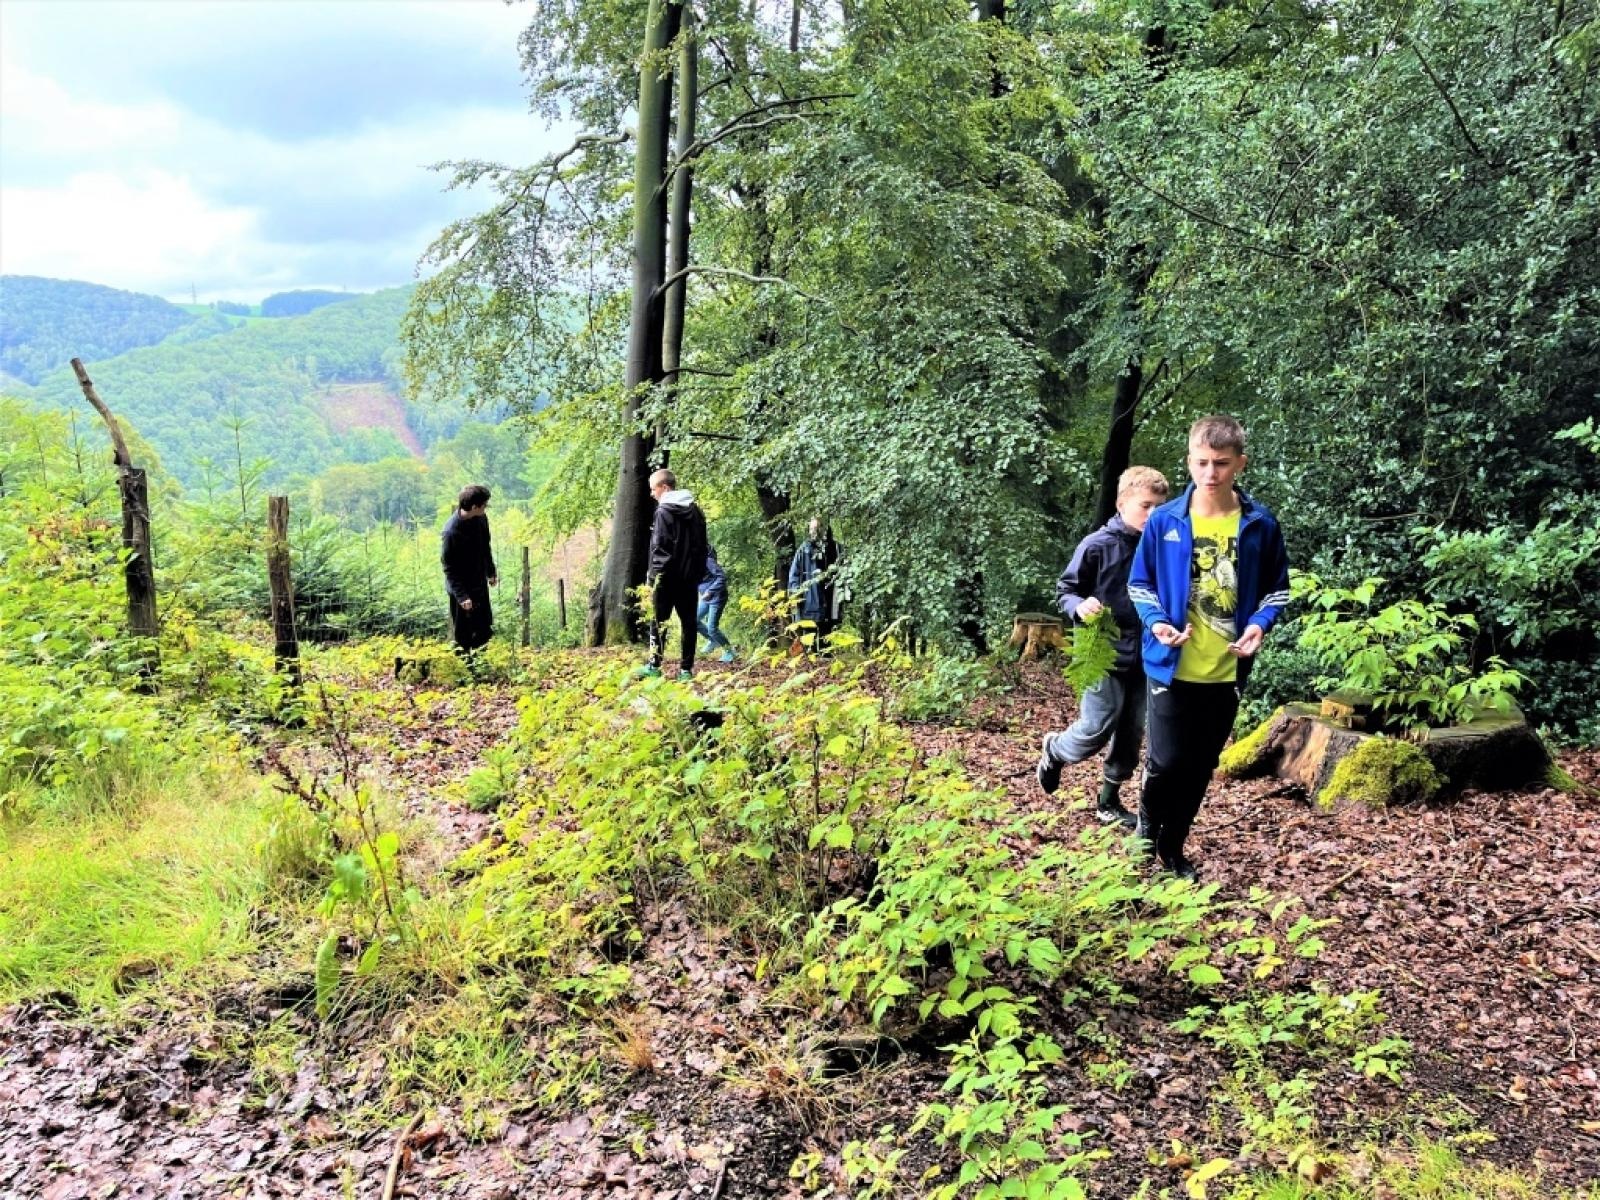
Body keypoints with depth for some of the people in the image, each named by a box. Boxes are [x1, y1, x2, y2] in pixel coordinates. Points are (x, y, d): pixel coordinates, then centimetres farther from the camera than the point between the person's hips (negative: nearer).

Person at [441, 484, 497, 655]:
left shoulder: (481, 518, -7)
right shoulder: (451, 532, -29)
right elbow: (449, 568, -22)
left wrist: (491, 572, 23)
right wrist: (462, 596, -27)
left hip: (480, 584, 8)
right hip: (462, 589, -7)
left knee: (485, 631, 19)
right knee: (463, 637, 8)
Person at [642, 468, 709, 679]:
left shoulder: (664, 511, -9)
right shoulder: (695, 510, 11)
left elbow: (658, 545, -13)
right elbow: (703, 545, 13)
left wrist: (652, 573, -7)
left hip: (666, 575, -5)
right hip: (690, 575, 5)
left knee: (659, 621, 3)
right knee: (688, 621, 5)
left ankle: (654, 665, 5)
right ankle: (686, 668, 5)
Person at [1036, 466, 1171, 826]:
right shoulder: (1098, 546, -11)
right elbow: (1065, 591, -4)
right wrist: (1079, 606, -24)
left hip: (1144, 658, 5)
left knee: (1131, 735, 11)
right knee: (1096, 730, -5)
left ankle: (1109, 801, 28)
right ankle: (1053, 750, 27)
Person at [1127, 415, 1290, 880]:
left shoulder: (1260, 524, -4)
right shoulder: (1164, 521, -6)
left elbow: (1277, 588, 7)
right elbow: (1139, 584, 3)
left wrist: (1260, 623, -13)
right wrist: (1156, 622, -15)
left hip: (1227, 672, 2)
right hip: (1172, 667, -2)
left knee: (1201, 765, 12)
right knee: (1166, 762, -1)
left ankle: (1173, 846, 30)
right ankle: (1146, 828, 28)